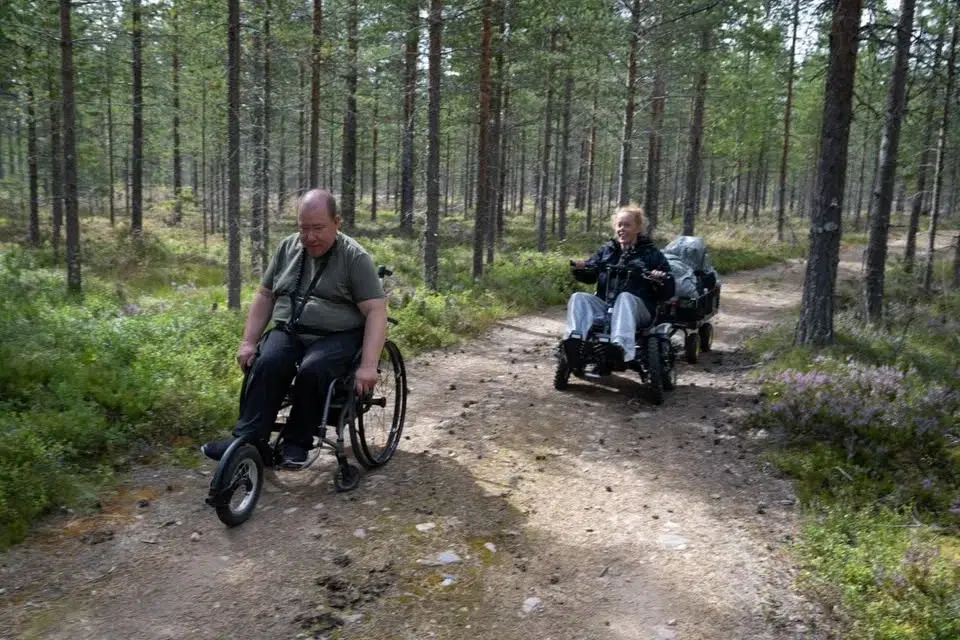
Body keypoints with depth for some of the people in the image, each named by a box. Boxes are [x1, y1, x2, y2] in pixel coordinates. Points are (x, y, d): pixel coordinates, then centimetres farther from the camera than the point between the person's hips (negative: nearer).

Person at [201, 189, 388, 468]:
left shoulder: (354, 257, -6)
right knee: (266, 365, -26)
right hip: (288, 332, 4)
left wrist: (368, 366, -21)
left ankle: (297, 442, -16)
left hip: (337, 337, -4)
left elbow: (376, 312, -12)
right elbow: (265, 296, 14)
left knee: (312, 370, -33)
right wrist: (248, 343, 5)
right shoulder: (288, 247, 9)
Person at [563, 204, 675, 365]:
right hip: (604, 305, 4)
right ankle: (575, 340, -49)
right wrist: (581, 267, -8)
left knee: (625, 297, -37)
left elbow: (668, 291, 3)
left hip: (638, 308, -4)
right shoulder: (607, 249, 19)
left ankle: (621, 347, -62)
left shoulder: (651, 253, 9)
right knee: (578, 297, -22)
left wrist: (660, 280, -20)